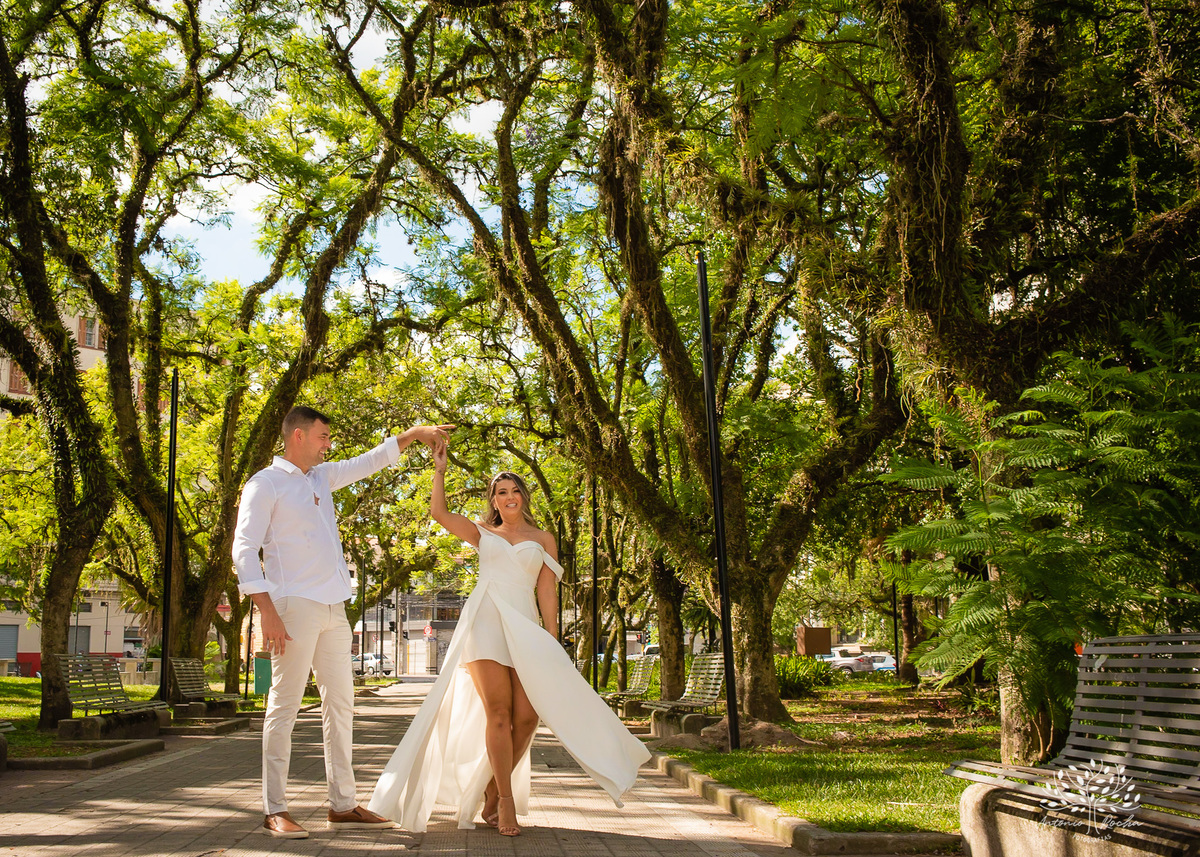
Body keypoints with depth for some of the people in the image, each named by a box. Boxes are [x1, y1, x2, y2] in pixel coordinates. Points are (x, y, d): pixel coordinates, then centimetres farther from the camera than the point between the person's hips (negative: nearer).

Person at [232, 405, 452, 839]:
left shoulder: (322, 477, 18)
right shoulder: (266, 483, -3)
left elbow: (369, 461, 31)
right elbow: (244, 550, -10)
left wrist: (415, 433, 27)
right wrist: (267, 612, -18)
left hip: (333, 608, 8)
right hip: (295, 605, -8)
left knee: (340, 704, 8)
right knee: (285, 705, -6)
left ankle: (343, 804, 14)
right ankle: (274, 810, 0)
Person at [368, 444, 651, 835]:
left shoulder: (543, 540, 17)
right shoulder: (483, 533, 19)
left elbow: (547, 593, 10)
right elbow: (438, 512, 8)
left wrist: (552, 643, 3)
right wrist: (439, 470, 6)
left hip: (524, 628, 1)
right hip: (485, 623, -1)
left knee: (527, 717, -9)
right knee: (498, 713, -13)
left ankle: (492, 794, 8)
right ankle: (506, 802, -7)